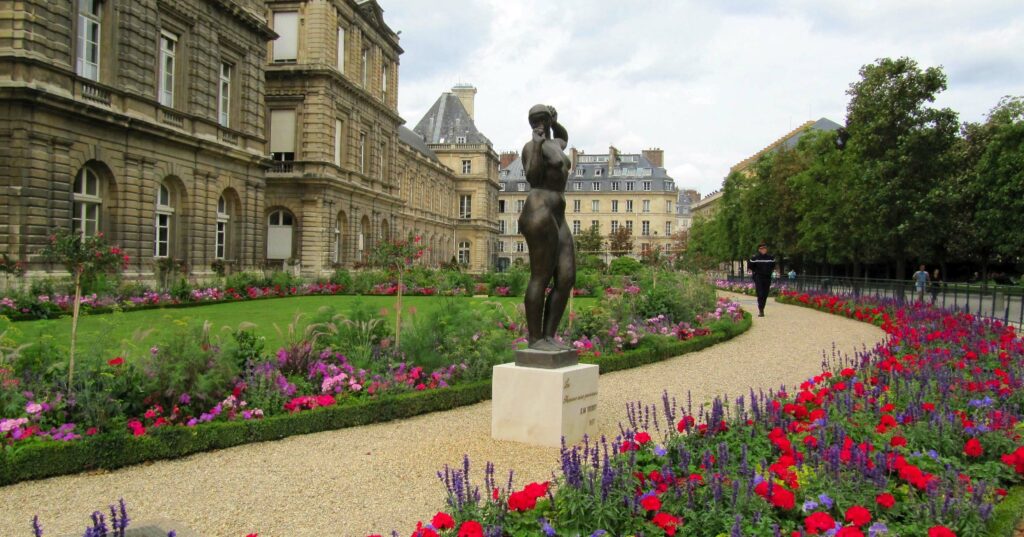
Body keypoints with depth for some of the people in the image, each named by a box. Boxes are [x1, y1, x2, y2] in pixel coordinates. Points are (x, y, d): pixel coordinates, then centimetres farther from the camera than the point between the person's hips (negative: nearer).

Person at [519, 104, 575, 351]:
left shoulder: (552, 145, 25)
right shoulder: (532, 146, -2)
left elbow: (563, 138, 49)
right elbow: (532, 178, -18)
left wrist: (555, 121, 30)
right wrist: (538, 144, -18)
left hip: (557, 220, 10)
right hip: (539, 215, -9)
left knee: (567, 279, 1)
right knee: (541, 278, -11)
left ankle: (548, 336, 3)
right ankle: (534, 339, -6)